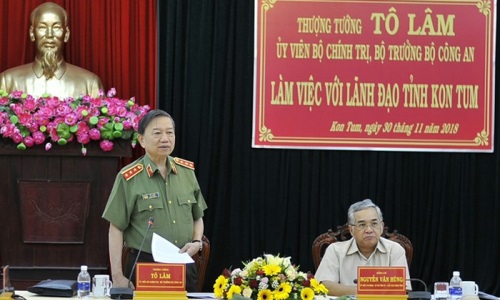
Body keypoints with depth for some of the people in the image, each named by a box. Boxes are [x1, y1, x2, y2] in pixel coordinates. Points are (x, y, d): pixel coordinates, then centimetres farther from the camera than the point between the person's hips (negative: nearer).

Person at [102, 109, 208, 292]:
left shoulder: (187, 171, 7)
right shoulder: (129, 178, -8)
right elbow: (116, 229, -7)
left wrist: (197, 242, -1)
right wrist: (117, 276, -10)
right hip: (144, 265, -4)